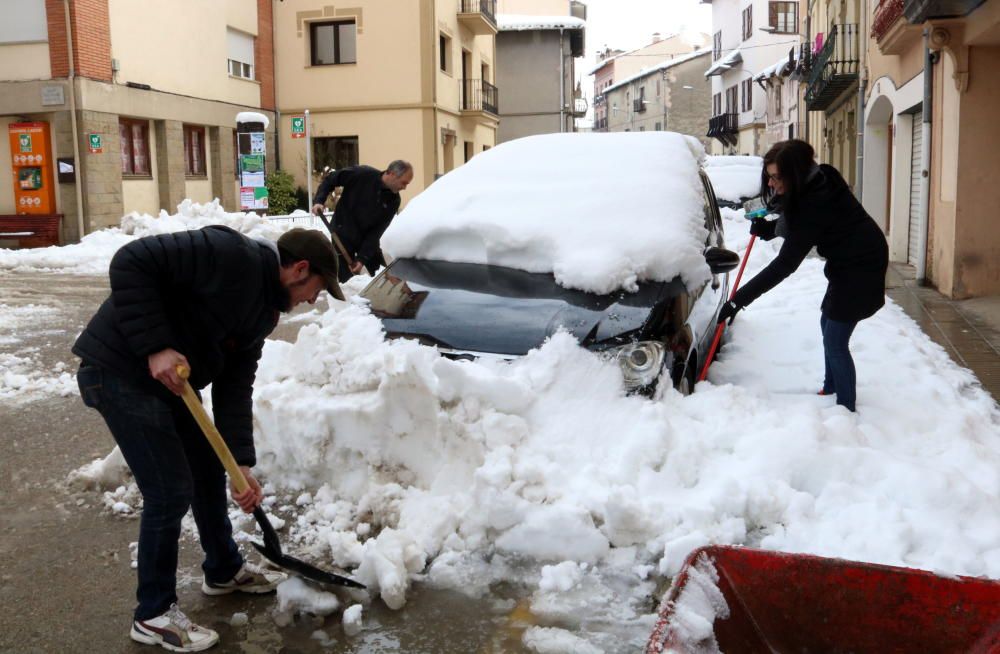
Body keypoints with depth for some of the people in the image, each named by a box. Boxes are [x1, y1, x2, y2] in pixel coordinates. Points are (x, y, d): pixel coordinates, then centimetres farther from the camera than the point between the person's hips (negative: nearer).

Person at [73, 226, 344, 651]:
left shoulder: (263, 311, 7)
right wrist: (155, 346, -28)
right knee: (171, 491, -6)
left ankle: (224, 571, 41)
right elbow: (131, 262, -26)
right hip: (120, 372, -10)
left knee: (208, 472, 19)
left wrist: (242, 464, -3)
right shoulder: (230, 255, -21)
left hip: (169, 379, 10)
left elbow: (234, 387, 5)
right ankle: (153, 614, 13)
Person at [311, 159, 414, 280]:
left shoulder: (393, 200, -11)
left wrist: (362, 258, -19)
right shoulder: (362, 174, -21)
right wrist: (319, 201, -21)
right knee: (347, 281, -4)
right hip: (344, 233, -4)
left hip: (368, 238, 4)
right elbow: (330, 179, -8)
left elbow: (378, 231, -13)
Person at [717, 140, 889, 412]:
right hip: (847, 261, 10)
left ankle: (846, 409, 2)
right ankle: (831, 389, 34)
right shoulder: (817, 181, -3)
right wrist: (768, 227, -6)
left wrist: (739, 300, -31)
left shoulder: (815, 203, -30)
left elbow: (785, 264, -31)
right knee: (828, 325, 20)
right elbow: (796, 224, 15)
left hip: (861, 266, -10)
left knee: (835, 341, -7)